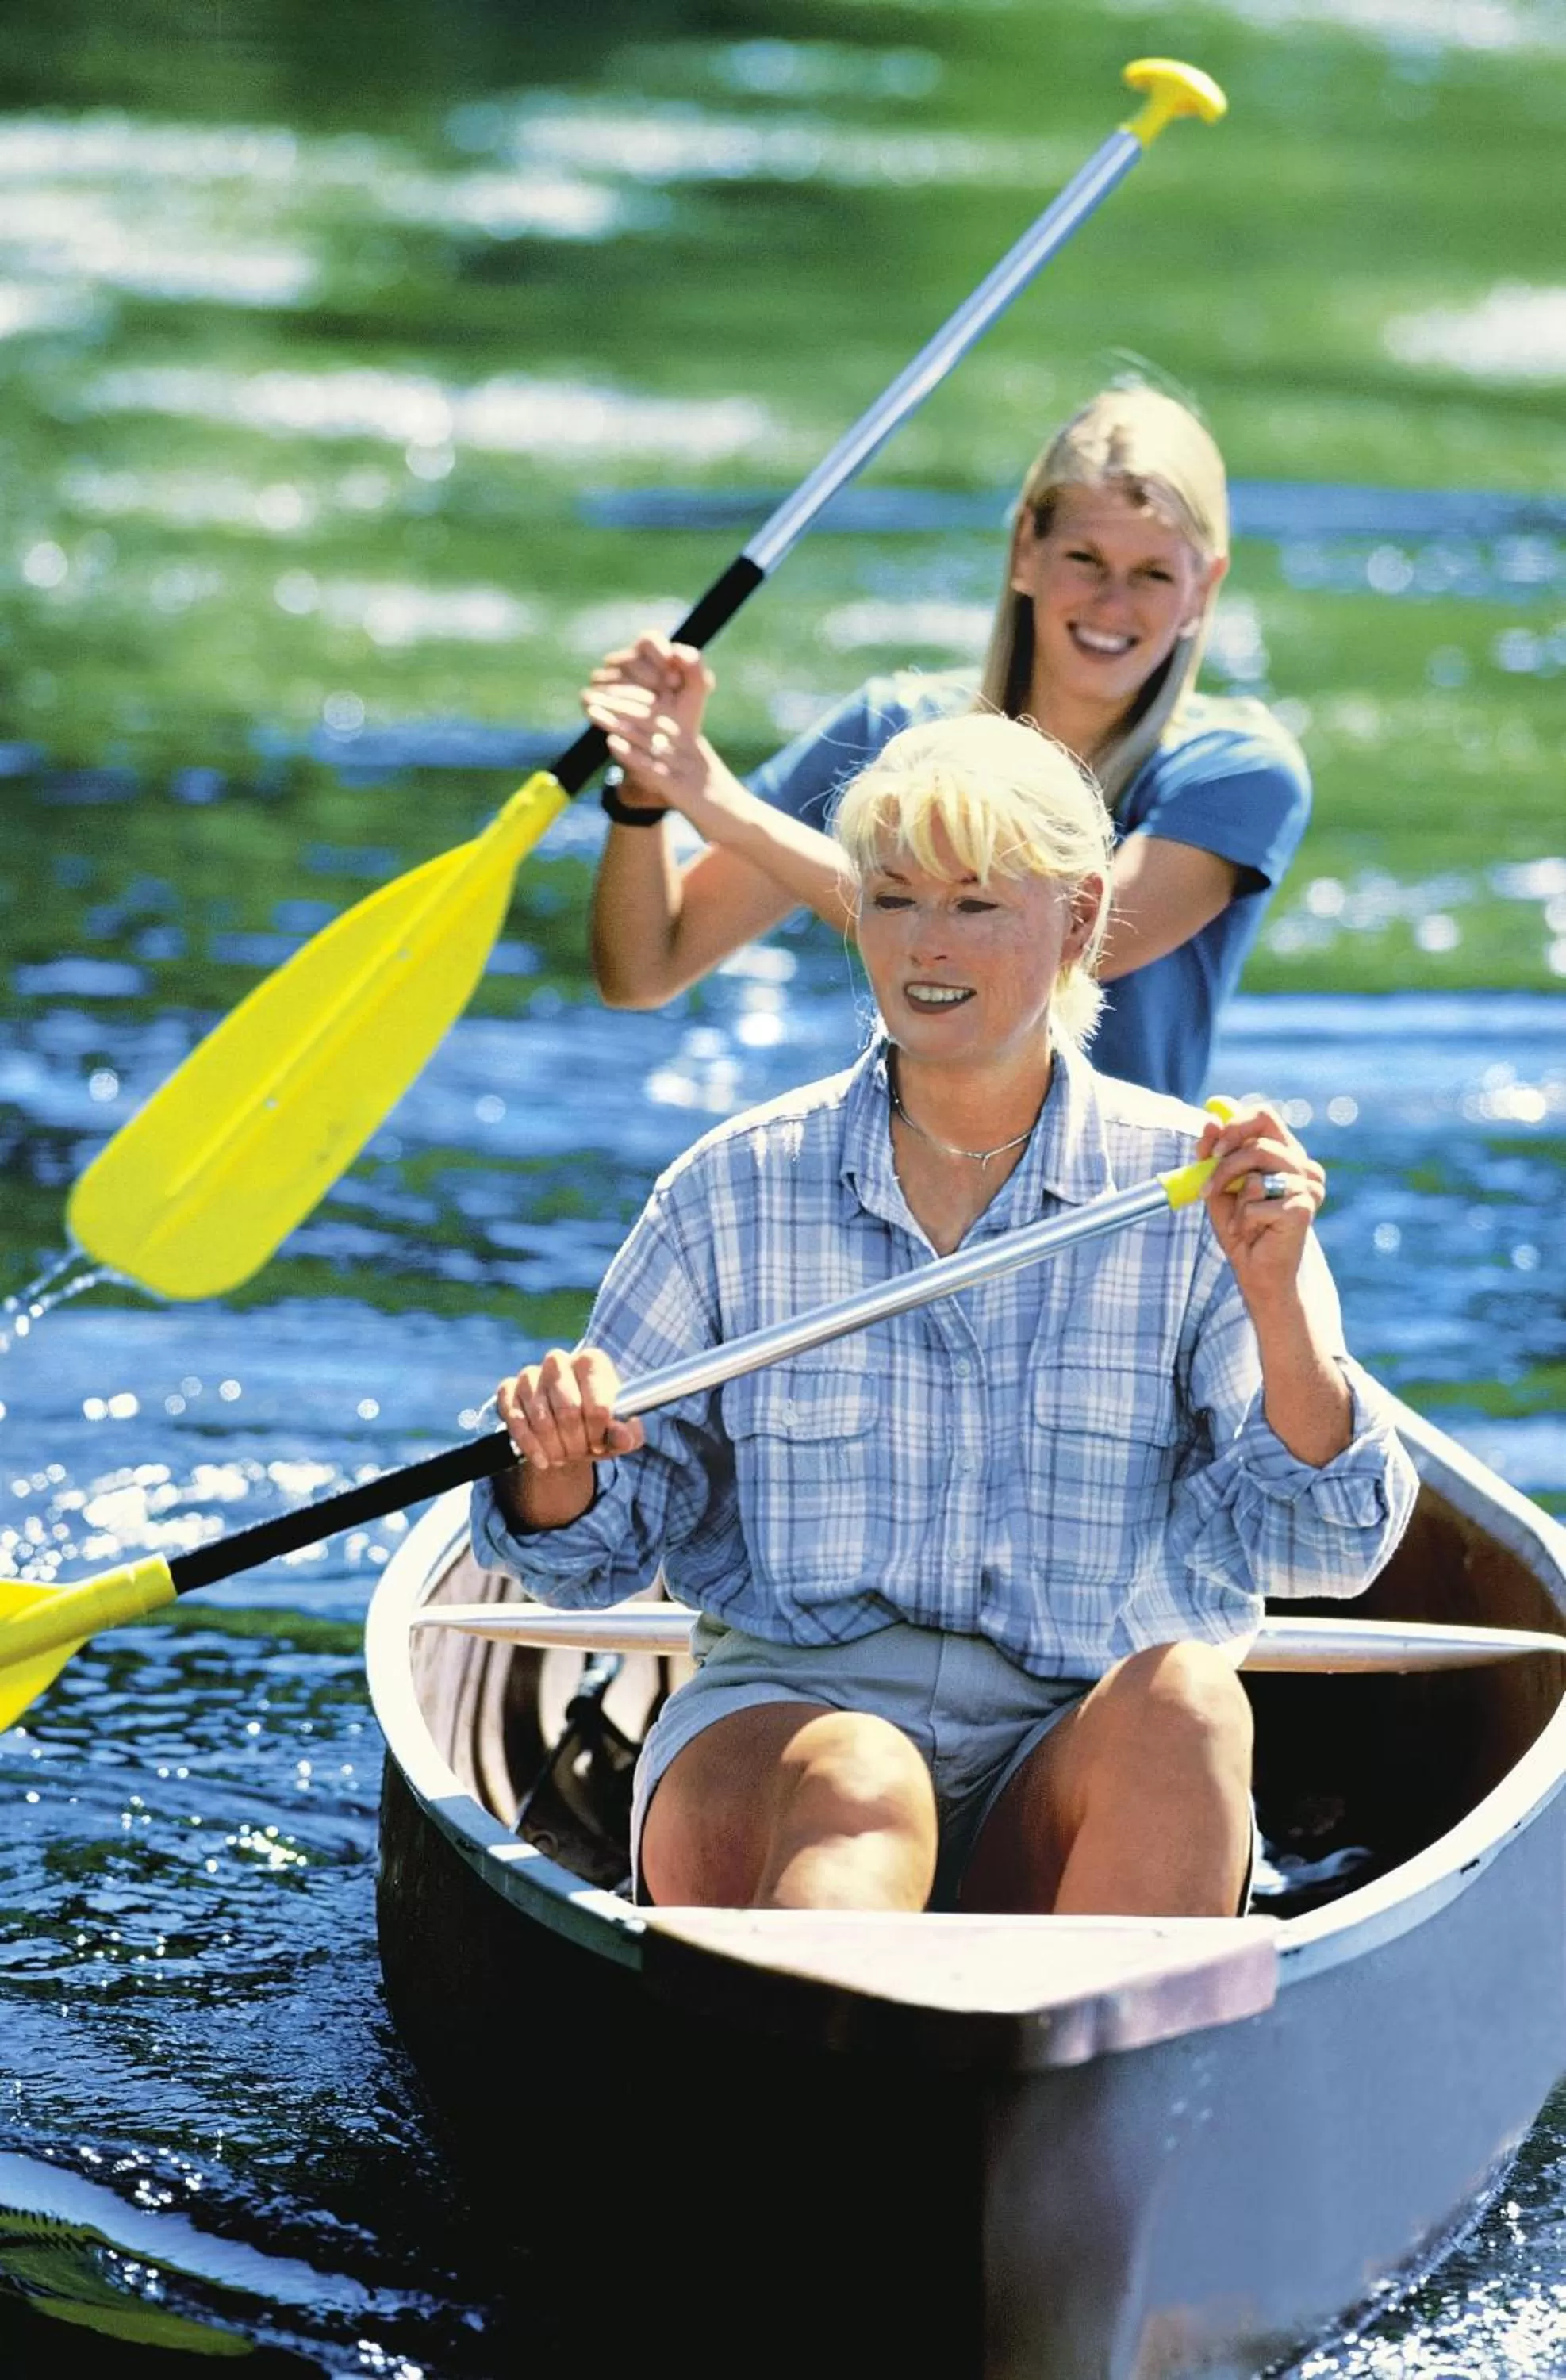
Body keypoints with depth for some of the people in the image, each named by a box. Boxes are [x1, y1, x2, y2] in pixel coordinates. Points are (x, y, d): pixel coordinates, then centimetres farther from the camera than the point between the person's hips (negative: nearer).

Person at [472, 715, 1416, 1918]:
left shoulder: (1188, 1189, 4)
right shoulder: (737, 1189, 6)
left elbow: (1326, 1554, -1)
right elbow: (595, 1555, 11)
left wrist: (1277, 1301, -15)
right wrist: (562, 1466, -12)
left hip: (1078, 1766, 1)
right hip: (787, 1711, 0)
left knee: (1185, 1699, -32)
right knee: (857, 1790, -34)